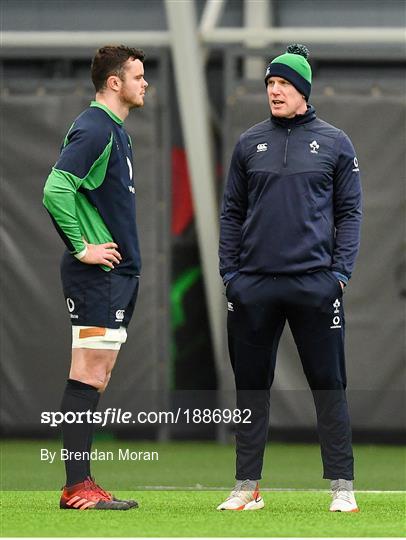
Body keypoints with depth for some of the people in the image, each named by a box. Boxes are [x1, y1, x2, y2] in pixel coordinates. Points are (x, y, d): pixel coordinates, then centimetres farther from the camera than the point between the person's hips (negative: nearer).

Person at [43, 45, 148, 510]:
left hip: (117, 274, 10)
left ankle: (80, 483, 14)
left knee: (96, 377, 10)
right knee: (89, 377, -9)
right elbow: (55, 190, -24)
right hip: (98, 275, -10)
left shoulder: (114, 130, 16)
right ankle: (77, 487, -8)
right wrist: (82, 247, -19)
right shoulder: (93, 130, -15)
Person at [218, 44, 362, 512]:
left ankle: (342, 486, 1)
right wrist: (229, 272, 4)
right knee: (251, 386, 5)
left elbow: (349, 212, 5)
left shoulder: (335, 143, 5)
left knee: (328, 385, -2)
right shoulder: (249, 143, 11)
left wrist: (340, 272, -5)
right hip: (253, 285, 2)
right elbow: (232, 213, 13)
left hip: (314, 282, -2)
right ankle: (247, 486, 11)